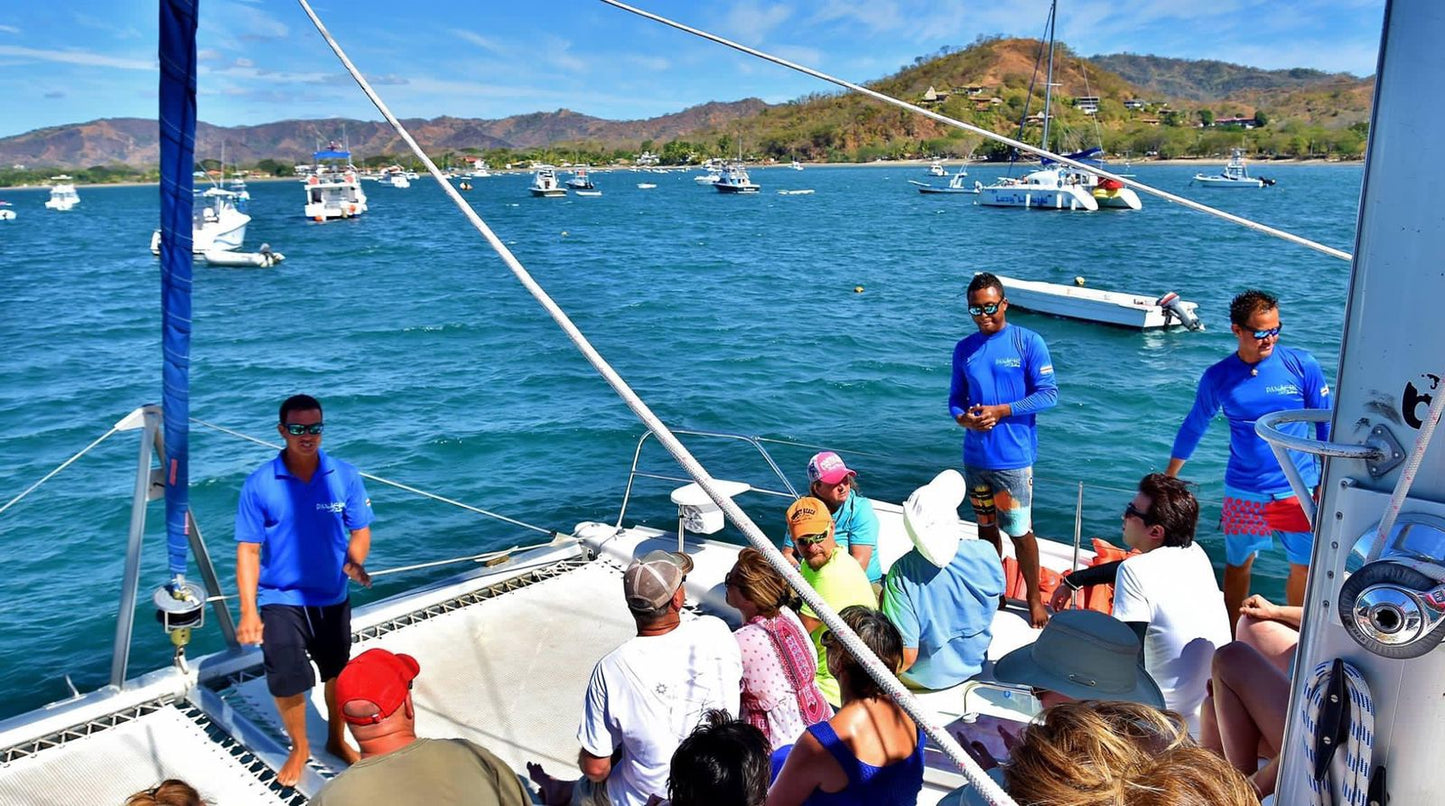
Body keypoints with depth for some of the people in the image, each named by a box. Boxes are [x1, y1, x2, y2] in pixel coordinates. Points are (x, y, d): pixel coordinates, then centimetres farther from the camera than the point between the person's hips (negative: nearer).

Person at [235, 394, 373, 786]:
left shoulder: (345, 477, -11)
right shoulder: (259, 484, -14)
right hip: (280, 599, -2)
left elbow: (360, 531, -3)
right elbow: (248, 549, -10)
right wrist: (248, 612, -15)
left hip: (332, 596, 2)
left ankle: (336, 739, 45)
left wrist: (354, 562, -25)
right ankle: (299, 747, 29)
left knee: (338, 674, 18)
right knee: (286, 680, -2)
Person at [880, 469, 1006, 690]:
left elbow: (906, 656, -30)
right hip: (973, 665, 3)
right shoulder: (986, 553, -22)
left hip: (924, 677, -3)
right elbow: (998, 593, 2)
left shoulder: (901, 573, -32)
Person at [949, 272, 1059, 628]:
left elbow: (1048, 393, -9)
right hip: (975, 456, 5)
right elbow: (956, 398, 11)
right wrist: (964, 418, -13)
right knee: (985, 526, 16)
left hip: (1013, 456, -4)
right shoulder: (964, 349, 7)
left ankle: (1034, 598, 16)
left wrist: (1000, 411, -17)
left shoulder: (1028, 342, -6)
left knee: (1019, 531, 0)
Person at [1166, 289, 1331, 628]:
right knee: (1238, 565, 11)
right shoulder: (1217, 377, -4)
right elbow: (1194, 427, 9)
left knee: (1305, 568, 7)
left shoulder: (1302, 365, -6)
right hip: (1243, 493, 0)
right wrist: (1168, 479, 12)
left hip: (1298, 489, 0)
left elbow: (1326, 425, 1)